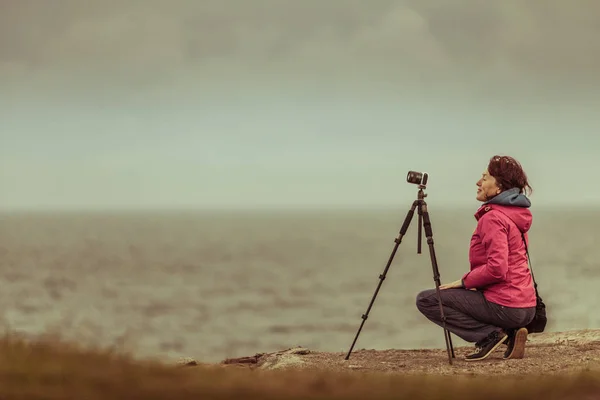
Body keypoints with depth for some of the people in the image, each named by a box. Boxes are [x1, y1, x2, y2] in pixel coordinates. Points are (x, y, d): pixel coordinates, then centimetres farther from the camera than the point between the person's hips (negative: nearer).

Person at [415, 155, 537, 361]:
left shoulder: (493, 218, -14)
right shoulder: (516, 215, 16)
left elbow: (496, 268, -24)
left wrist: (464, 282, -9)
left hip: (504, 306, -9)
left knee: (426, 299, -3)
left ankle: (489, 335, -8)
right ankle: (510, 333, 9)